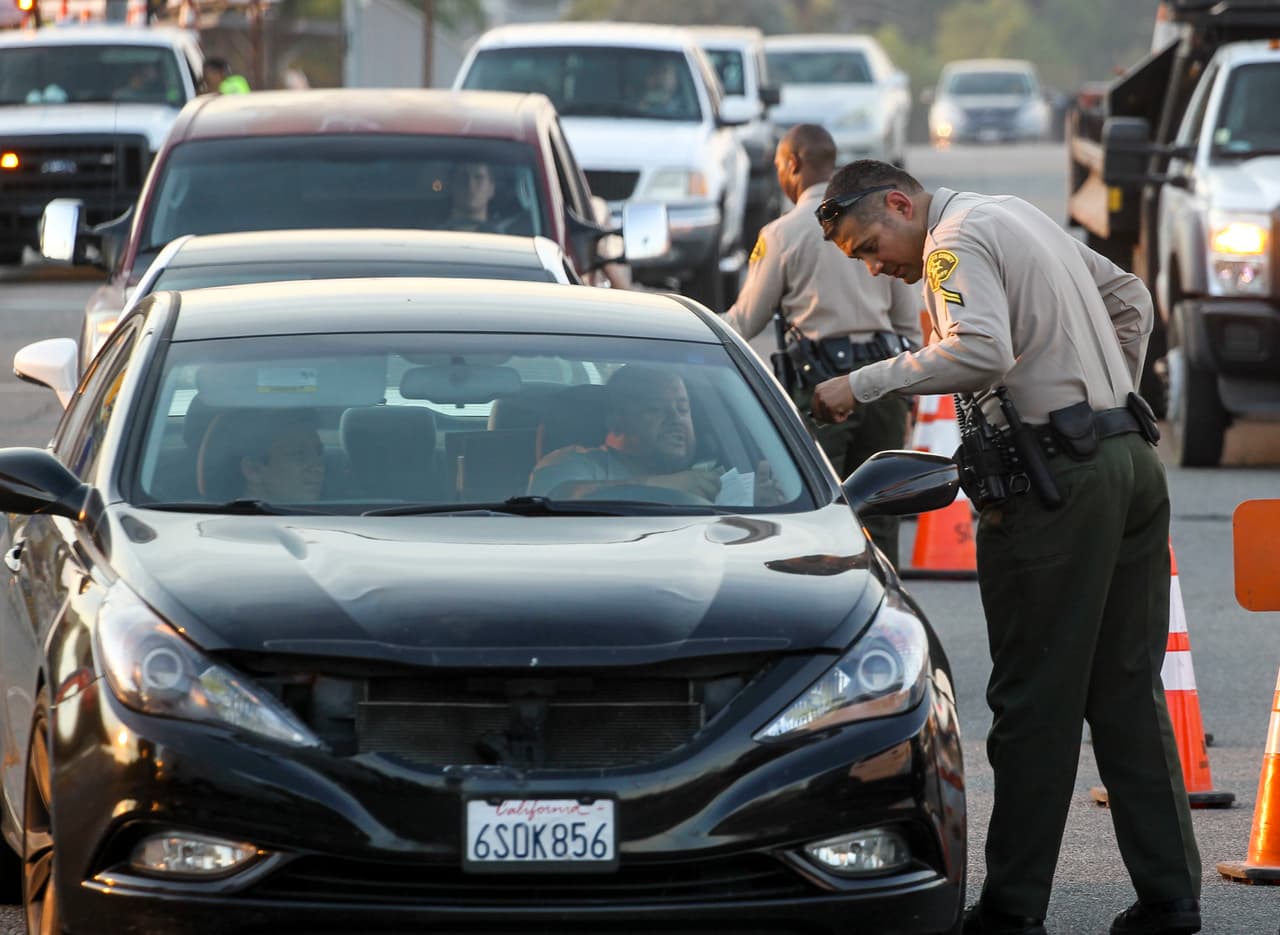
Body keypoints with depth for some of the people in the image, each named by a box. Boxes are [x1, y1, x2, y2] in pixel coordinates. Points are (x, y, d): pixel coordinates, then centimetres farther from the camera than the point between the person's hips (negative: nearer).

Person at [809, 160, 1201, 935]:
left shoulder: (957, 241, -9)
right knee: (1129, 691, 10)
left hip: (1057, 479, -9)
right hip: (1134, 460, 9)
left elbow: (981, 352, -26)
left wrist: (863, 385, -21)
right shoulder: (1022, 218, 20)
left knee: (1034, 699, -4)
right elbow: (1131, 301, 28)